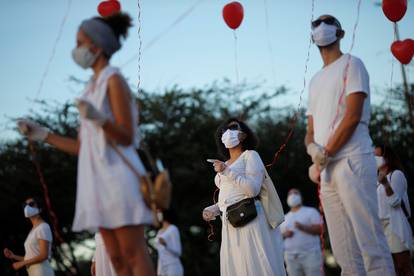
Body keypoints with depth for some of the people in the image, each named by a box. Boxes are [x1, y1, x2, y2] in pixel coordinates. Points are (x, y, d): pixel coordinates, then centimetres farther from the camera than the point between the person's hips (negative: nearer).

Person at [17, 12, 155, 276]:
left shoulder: (114, 80, -6)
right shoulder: (92, 88, 17)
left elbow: (127, 137, -14)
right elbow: (82, 147, 17)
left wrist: (98, 119, -31)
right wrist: (42, 134, 14)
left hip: (118, 175, -8)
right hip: (99, 179, 8)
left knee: (133, 255, -10)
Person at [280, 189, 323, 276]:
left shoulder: (311, 211, 7)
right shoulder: (285, 218, 20)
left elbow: (319, 229, -4)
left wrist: (303, 227, -18)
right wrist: (285, 234, -4)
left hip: (310, 254, -4)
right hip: (291, 257, 4)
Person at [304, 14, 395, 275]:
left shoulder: (351, 64, 3)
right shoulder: (316, 80, 24)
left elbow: (353, 116, -10)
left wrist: (324, 156, -10)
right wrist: (312, 149, -4)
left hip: (352, 162, -7)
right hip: (328, 169, 7)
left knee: (370, 241, -13)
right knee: (345, 252, 3)